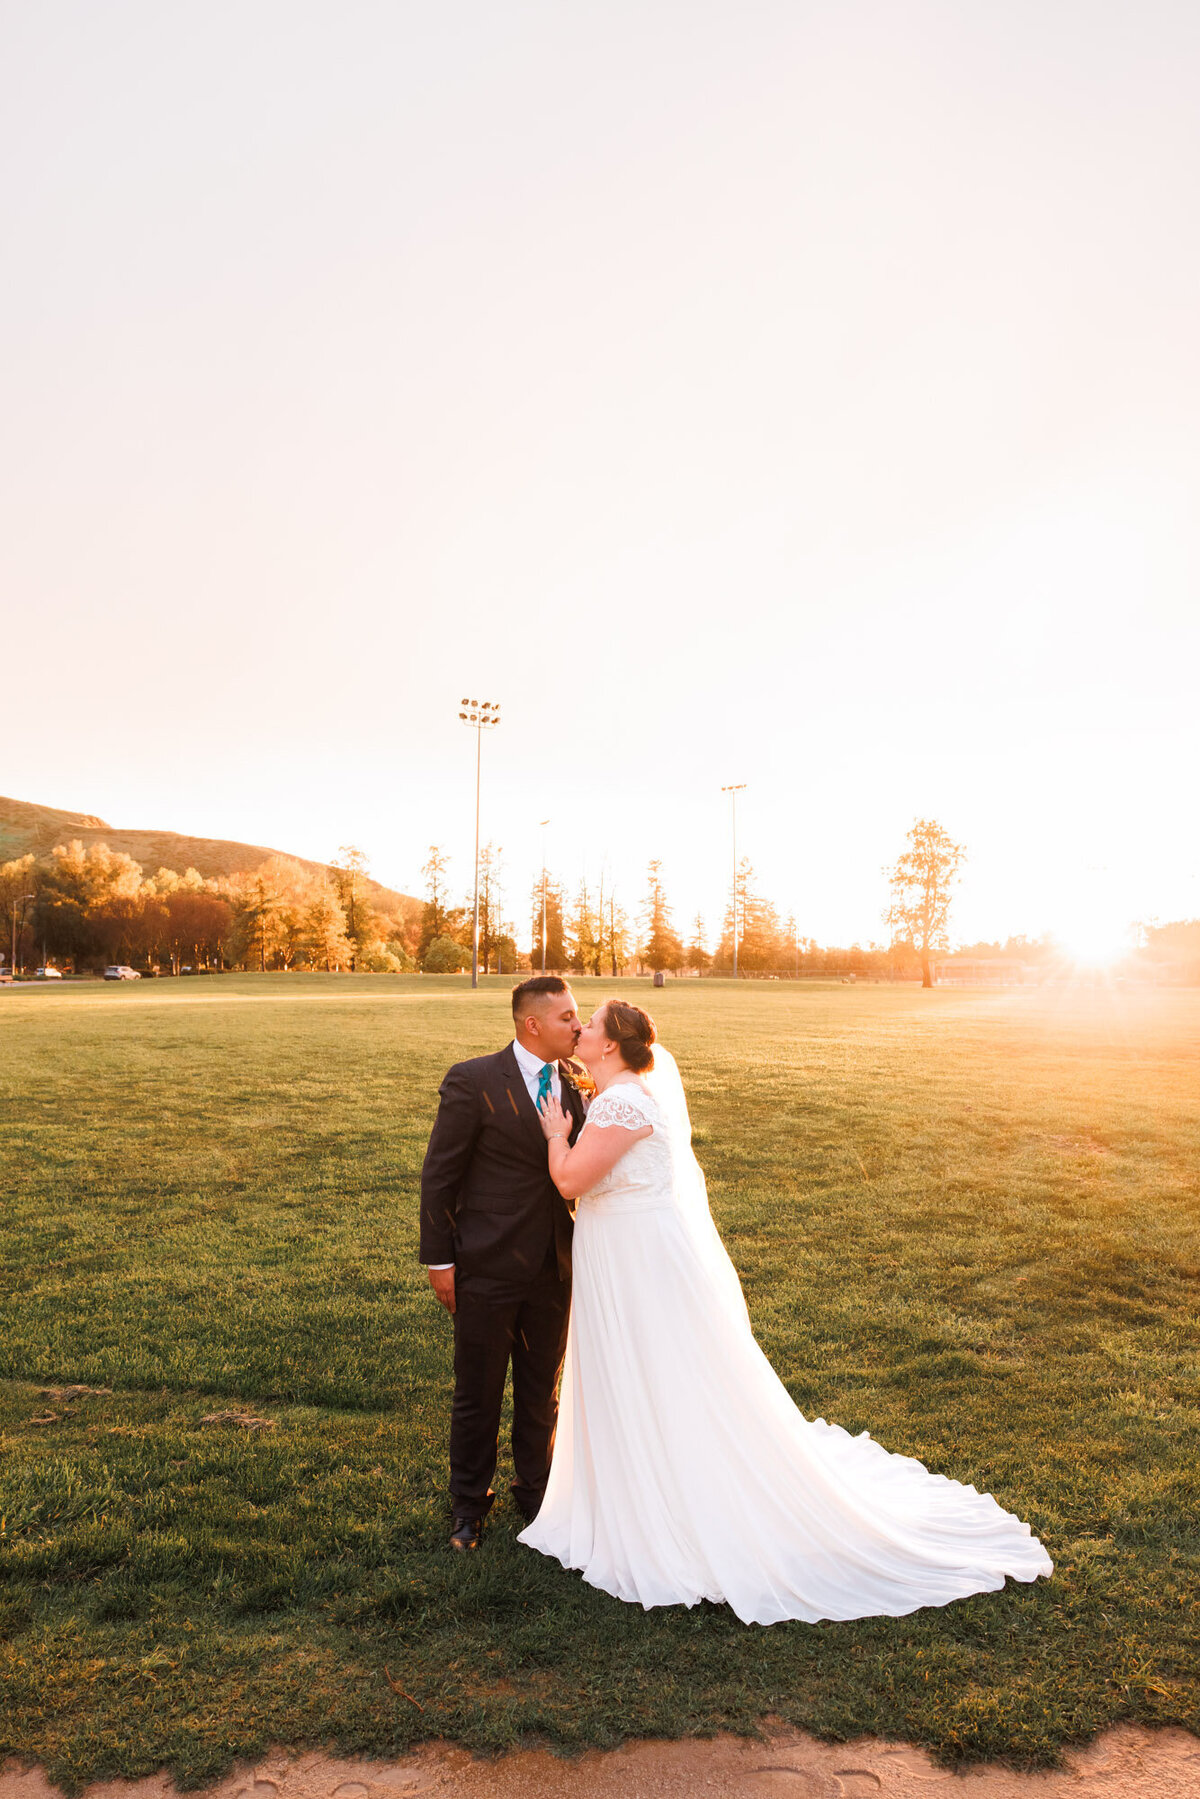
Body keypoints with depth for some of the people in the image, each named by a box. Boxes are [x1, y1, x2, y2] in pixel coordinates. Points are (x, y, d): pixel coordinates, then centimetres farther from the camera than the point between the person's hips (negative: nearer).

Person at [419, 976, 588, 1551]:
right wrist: (439, 1261, -10)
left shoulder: (574, 1082, 2)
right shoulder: (473, 1082, -14)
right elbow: (438, 1175, -10)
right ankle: (469, 1504, 35)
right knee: (478, 1395, 13)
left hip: (554, 1269, 5)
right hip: (488, 1269, -4)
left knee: (541, 1394, 20)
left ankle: (535, 1493, 41)